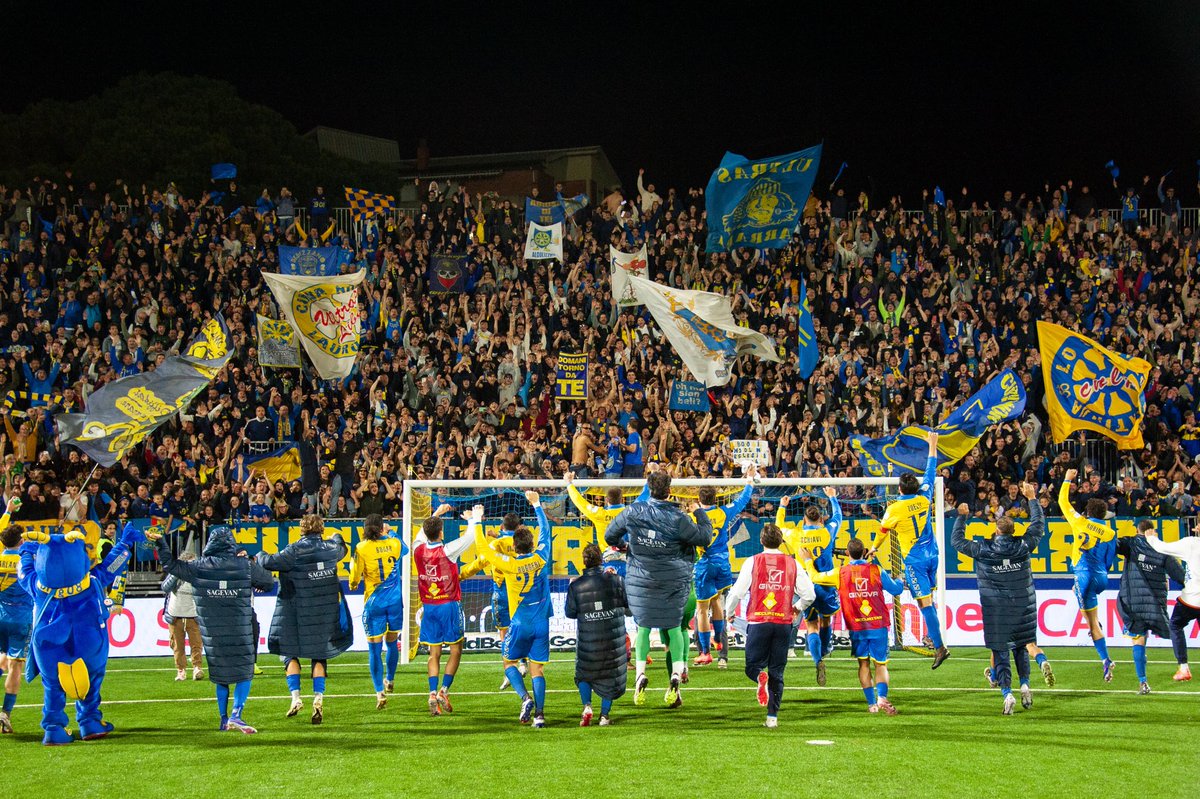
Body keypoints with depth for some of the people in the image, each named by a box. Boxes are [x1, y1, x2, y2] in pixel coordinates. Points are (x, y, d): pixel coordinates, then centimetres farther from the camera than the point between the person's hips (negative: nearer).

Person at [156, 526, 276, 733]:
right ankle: (236, 715, -13)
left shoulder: (198, 567, -2)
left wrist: (160, 543, 19)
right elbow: (269, 582, 9)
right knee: (245, 673, 3)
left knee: (220, 675, 14)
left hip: (212, 631, 2)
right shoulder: (246, 565, -4)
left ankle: (224, 719, 16)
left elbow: (169, 564, 7)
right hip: (240, 631, -2)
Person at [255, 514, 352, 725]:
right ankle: (318, 697, -3)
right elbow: (343, 550, 25)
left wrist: (261, 556, 8)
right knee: (319, 655, 11)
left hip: (296, 611, -3)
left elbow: (270, 563, -15)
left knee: (290, 652, 9)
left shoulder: (295, 551, -12)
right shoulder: (332, 548, 1)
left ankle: (295, 697, -4)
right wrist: (337, 538, 47)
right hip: (325, 611, 3)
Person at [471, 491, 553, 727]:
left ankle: (526, 698, -9)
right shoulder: (540, 558, -3)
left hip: (520, 624, -3)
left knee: (509, 662, 13)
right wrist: (537, 504, 23)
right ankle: (539, 714, -4)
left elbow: (482, 548, -2)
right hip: (541, 623, 3)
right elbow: (545, 530, 12)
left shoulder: (508, 564, -11)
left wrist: (477, 521, 10)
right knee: (537, 669, 5)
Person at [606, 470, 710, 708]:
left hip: (640, 579, 1)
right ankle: (676, 676, 0)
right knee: (674, 627, 11)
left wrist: (620, 545, 31)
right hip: (673, 580, -1)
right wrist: (701, 516, 13)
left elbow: (610, 535, 8)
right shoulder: (677, 518, -14)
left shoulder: (633, 512, -5)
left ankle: (640, 673, 0)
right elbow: (704, 537, -6)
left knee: (643, 626, 13)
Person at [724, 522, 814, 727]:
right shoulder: (792, 563, 7)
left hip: (758, 621, -2)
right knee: (777, 672, 8)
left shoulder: (752, 562, 0)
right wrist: (797, 607, 28)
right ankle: (772, 716, 2)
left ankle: (761, 677, -28)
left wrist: (729, 612, 17)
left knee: (753, 666, 7)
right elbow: (809, 594, 7)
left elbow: (737, 591, -2)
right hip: (784, 623, 2)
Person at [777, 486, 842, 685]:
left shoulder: (795, 535, -3)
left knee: (812, 627, -2)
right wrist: (832, 497, 36)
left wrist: (782, 507, 32)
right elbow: (837, 516, 20)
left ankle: (818, 660, -24)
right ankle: (825, 651, 39)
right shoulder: (827, 532, -1)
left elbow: (779, 527, 19)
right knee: (825, 621, 23)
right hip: (827, 586, 1)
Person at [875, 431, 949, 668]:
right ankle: (934, 637, 18)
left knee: (925, 602, -9)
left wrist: (874, 548, 25)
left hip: (914, 560, -6)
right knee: (929, 599, 16)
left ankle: (939, 646, -15)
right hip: (931, 554, 6)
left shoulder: (895, 508, -10)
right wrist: (932, 445, 26)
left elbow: (883, 531, 6)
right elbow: (930, 471, 15)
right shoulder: (924, 498, 2)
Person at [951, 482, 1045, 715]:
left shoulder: (983, 549, -8)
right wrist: (1032, 499, 21)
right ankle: (1025, 685, 7)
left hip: (995, 608, -2)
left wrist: (962, 516, 17)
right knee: (1021, 647, 18)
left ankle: (1007, 693, -10)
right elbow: (1038, 525, 11)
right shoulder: (1023, 546, -4)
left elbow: (956, 540, 6)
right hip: (1023, 606, 2)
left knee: (1000, 652, 0)